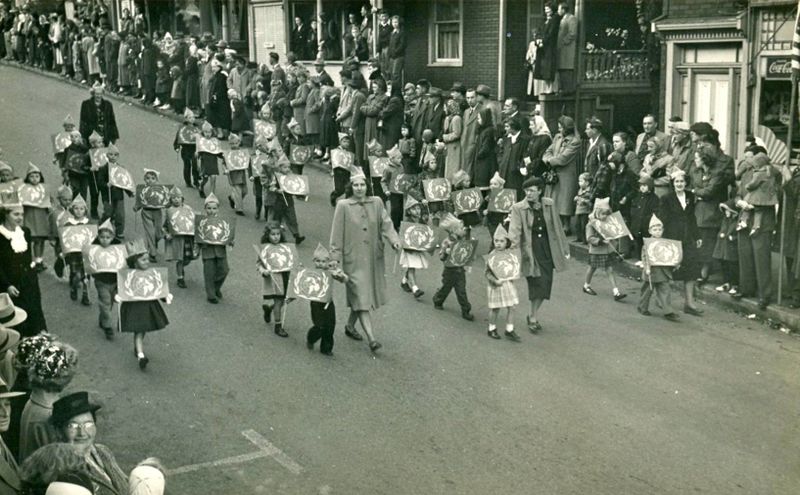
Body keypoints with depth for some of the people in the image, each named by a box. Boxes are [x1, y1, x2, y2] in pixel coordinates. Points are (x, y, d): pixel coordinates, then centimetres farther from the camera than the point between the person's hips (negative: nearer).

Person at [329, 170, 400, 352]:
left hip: (373, 257, 4)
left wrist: (394, 240, -19)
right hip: (354, 258, -4)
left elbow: (385, 223, -1)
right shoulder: (343, 206, -5)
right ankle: (371, 338, -11)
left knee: (360, 296, 15)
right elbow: (337, 233, -4)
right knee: (362, 297, -9)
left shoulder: (376, 203, 4)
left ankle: (350, 326, 37)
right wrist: (335, 257, -8)